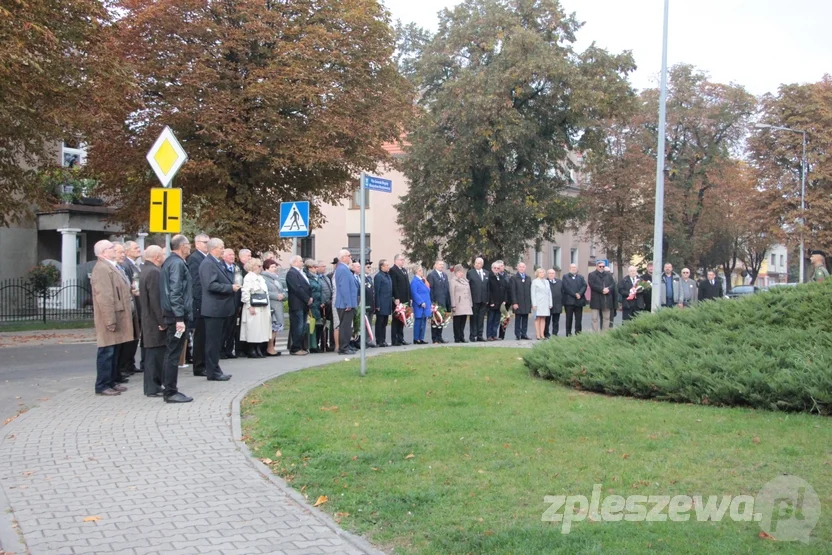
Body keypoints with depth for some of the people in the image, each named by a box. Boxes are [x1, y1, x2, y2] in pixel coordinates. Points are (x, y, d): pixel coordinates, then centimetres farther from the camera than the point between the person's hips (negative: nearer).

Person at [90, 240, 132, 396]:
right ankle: (102, 386, 0)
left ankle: (111, 382, 22)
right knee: (107, 352, -5)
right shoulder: (102, 268, -17)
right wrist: (110, 320, -25)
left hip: (117, 316, 10)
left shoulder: (110, 266, 17)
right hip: (110, 317, -10)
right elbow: (104, 297, -23)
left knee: (113, 352, 14)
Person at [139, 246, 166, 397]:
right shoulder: (154, 272, -18)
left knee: (153, 355, 15)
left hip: (149, 320, 10)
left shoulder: (146, 270, 14)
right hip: (155, 321, -10)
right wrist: (162, 321, -20)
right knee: (155, 354, -4)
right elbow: (156, 299, -23)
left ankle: (153, 385, 22)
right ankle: (153, 388, 0)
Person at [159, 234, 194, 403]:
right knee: (174, 354, -5)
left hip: (170, 313, 10)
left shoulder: (170, 261, 14)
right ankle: (171, 392, -1)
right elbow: (175, 292, -21)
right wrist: (179, 318, -23)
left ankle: (169, 389, 22)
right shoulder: (177, 263, -15)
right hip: (177, 315, -10)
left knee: (171, 353, 14)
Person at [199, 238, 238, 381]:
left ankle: (215, 369, 24)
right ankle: (212, 372, 3)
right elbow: (211, 285, -23)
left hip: (223, 308, 10)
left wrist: (234, 286, 2)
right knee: (213, 342, -3)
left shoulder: (221, 262, 14)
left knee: (218, 341, 15)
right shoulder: (207, 264, -14)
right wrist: (231, 288, -19)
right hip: (214, 309, -10)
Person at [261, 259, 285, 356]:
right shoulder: (263, 278, -7)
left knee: (276, 326, 7)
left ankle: (272, 347, 13)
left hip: (278, 307, 9)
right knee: (272, 327, -10)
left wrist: (283, 295, 0)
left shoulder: (277, 278, 21)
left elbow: (283, 291, 23)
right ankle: (270, 349, -5)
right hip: (270, 307, -8)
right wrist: (276, 296, -17)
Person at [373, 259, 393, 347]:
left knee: (384, 323, 12)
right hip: (381, 305, -8)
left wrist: (391, 302, 12)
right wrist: (377, 305, -16)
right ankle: (379, 341, 3)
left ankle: (383, 341, 18)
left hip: (387, 305, 8)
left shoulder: (388, 275, 14)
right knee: (379, 323, -1)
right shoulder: (378, 276, -10)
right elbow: (376, 291, -13)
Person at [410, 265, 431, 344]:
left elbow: (428, 290, 22)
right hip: (419, 306, -9)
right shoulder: (414, 281, -11)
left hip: (425, 305, 9)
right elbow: (414, 293, -17)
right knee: (418, 322, -5)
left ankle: (421, 339, 14)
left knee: (423, 322, 9)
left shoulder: (422, 280, 15)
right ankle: (416, 339, 0)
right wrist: (421, 302, -19)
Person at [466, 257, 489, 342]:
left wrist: (488, 299, 4)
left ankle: (479, 335, 12)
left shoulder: (487, 273, 11)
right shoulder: (470, 272, 0)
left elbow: (488, 286, 11)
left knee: (481, 318, 7)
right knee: (473, 318, 2)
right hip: (474, 299, -3)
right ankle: (472, 335, 7)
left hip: (484, 300, 4)